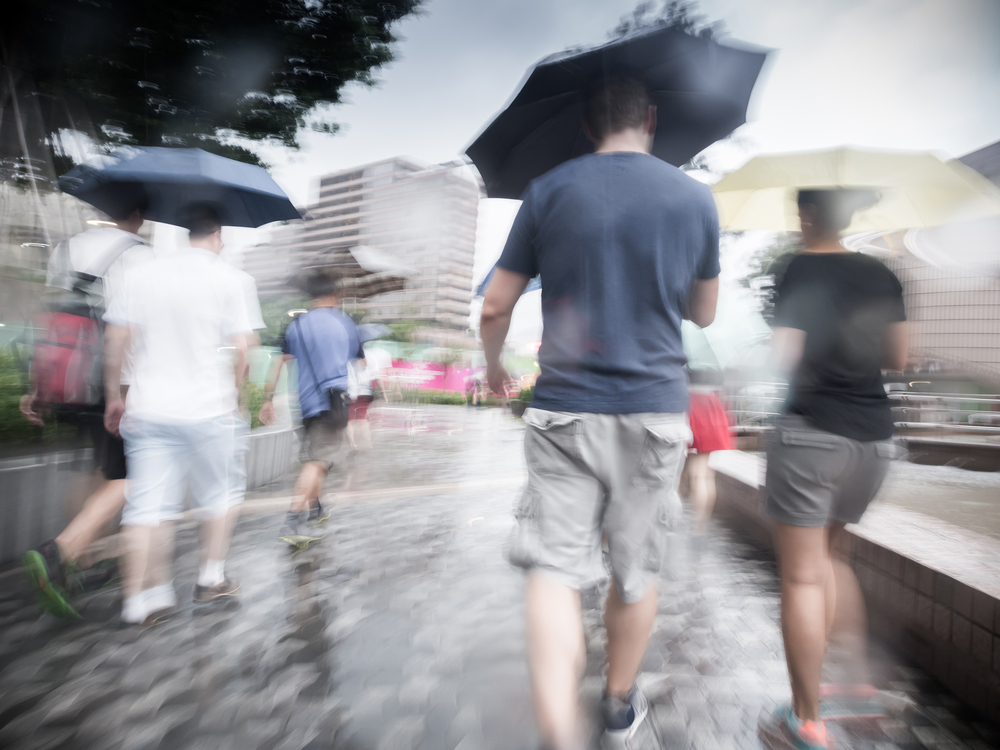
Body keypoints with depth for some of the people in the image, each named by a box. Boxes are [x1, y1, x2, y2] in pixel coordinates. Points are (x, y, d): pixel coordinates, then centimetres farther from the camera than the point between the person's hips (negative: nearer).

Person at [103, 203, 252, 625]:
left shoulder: (141, 274, 7)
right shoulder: (226, 278, -3)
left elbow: (114, 340, 4)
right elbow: (240, 348, -6)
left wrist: (113, 396, 14)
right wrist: (233, 391, 9)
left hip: (148, 411, 3)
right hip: (207, 410, -3)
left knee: (146, 506, 6)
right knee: (215, 497, 15)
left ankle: (139, 599, 8)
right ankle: (211, 578, 26)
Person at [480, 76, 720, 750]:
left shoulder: (549, 191, 2)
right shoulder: (696, 197, 6)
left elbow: (496, 308, 2)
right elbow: (704, 314, 15)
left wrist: (493, 364, 20)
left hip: (563, 410, -1)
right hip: (654, 411, 2)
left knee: (554, 570, 3)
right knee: (637, 572, 17)